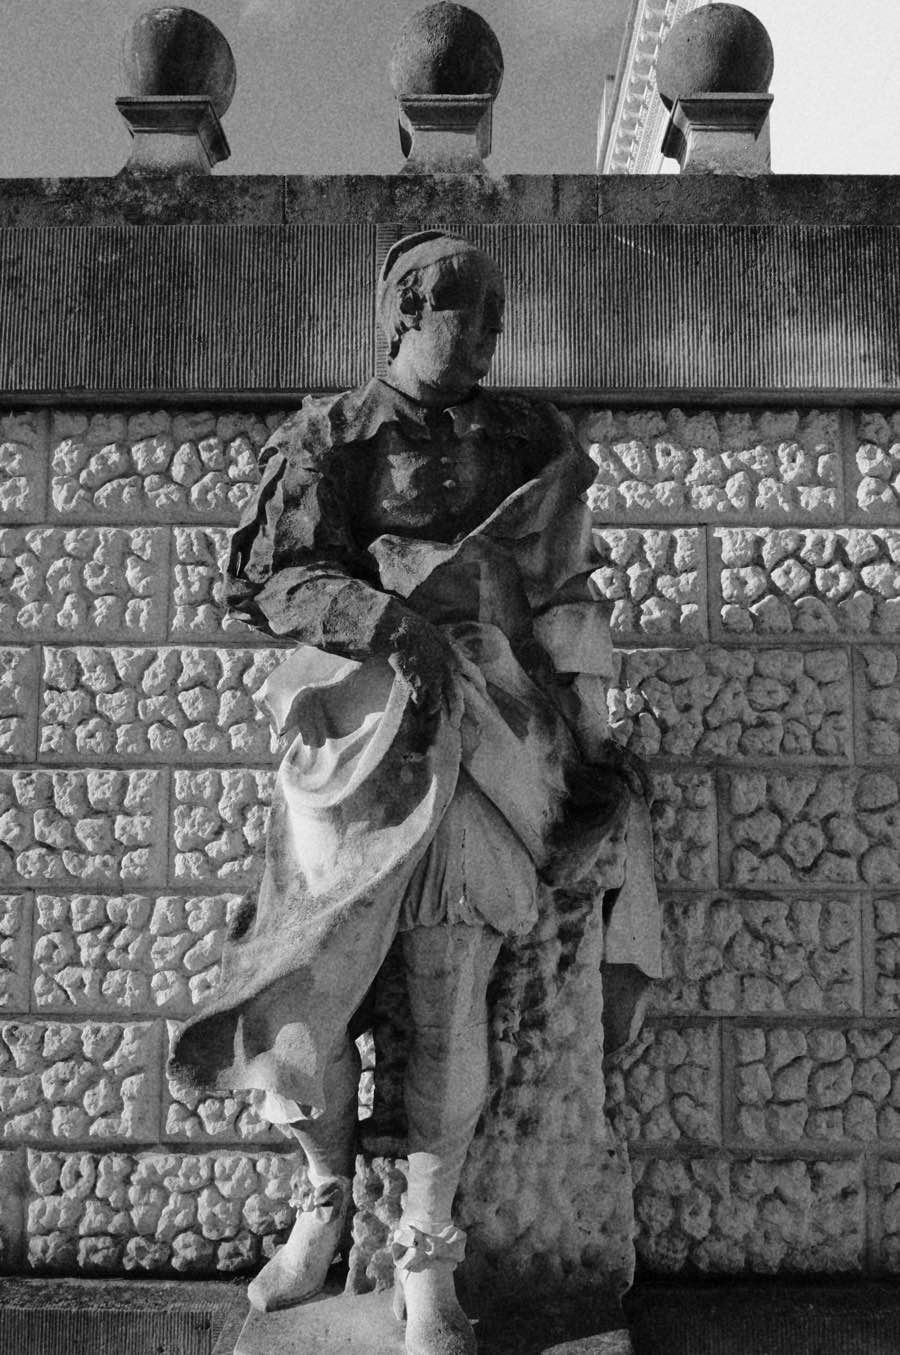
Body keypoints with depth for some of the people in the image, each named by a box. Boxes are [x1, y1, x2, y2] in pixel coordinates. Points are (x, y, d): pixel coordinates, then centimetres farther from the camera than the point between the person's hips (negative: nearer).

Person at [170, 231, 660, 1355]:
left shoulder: (531, 440, 15)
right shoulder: (330, 438, 7)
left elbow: (568, 597, 17)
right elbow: (272, 579, -3)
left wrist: (588, 740, 13)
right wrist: (391, 618, -18)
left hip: (479, 744, 1)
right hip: (356, 734, -1)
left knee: (450, 1008, -4)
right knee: (302, 990, -2)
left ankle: (424, 1256, 9)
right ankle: (326, 1199, 24)